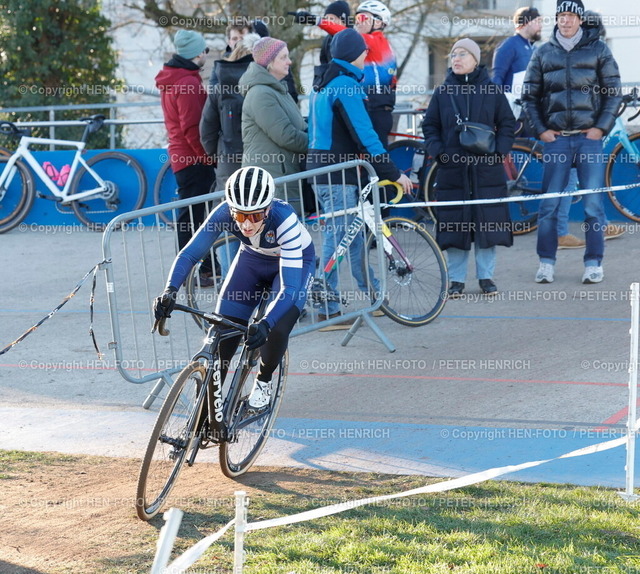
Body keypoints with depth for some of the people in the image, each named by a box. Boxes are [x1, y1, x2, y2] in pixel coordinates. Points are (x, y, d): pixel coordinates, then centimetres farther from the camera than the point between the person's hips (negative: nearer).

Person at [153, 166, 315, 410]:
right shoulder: (225, 213, -31)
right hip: (253, 259, 3)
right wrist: (170, 291, -48)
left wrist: (265, 324, -58)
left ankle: (263, 381, 9)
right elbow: (189, 254, -29)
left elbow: (290, 288, -43)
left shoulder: (284, 219, -40)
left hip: (294, 263, -3)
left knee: (277, 330, -23)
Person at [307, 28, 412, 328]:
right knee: (336, 237, -6)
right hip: (338, 176, -10)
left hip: (321, 170, 10)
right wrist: (393, 173, -15)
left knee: (352, 234, 17)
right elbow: (364, 134, -18)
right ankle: (327, 311, -3)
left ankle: (375, 295, 27)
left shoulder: (324, 86, 16)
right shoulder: (346, 85, -15)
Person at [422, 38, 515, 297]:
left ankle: (486, 276, 13)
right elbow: (429, 125, 11)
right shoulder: (442, 92, 6)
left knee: (487, 222, 2)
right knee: (454, 224, 1)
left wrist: (499, 151, -5)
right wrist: (437, 150, -4)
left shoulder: (492, 91, 3)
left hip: (486, 168, -1)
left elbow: (507, 124, 7)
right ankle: (456, 279, 9)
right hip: (452, 169, 1)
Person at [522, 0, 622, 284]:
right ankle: (546, 263, 8)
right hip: (556, 138, 1)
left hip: (589, 136, -1)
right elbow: (530, 95, 11)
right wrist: (540, 129, 1)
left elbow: (613, 92, 4)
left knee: (593, 204, -2)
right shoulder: (543, 54, 8)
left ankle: (594, 263, 5)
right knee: (549, 204, 0)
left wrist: (601, 127, -5)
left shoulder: (598, 50, 4)